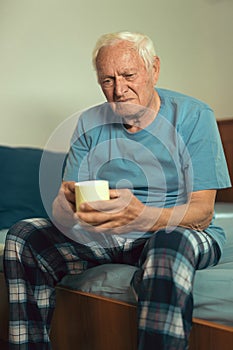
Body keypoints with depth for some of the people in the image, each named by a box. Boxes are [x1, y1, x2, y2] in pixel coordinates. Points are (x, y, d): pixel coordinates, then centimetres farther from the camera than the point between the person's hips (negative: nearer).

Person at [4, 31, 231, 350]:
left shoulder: (193, 116, -7)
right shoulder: (90, 123, 5)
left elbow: (202, 212, -15)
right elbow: (63, 205, 1)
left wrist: (142, 216, -35)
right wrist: (67, 204, -26)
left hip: (179, 231, -4)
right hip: (105, 237, 5)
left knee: (170, 244, -39)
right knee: (23, 237, -12)